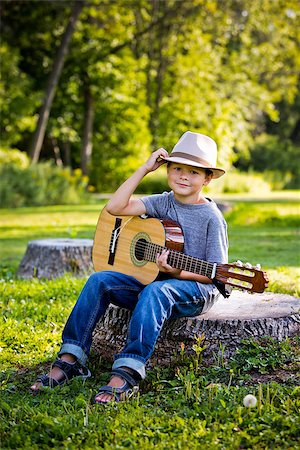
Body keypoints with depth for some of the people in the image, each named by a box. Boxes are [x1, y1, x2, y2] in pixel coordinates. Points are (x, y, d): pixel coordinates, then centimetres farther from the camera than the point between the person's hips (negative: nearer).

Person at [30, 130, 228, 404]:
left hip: (196, 289, -6)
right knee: (99, 280, -14)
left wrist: (177, 272, -26)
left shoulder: (212, 218, -8)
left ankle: (126, 375, -46)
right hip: (151, 280, 6)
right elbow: (115, 208, -6)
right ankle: (70, 359, -16)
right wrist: (145, 169, -5)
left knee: (156, 291, -38)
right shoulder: (163, 203, 7)